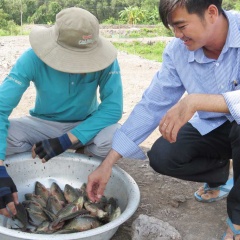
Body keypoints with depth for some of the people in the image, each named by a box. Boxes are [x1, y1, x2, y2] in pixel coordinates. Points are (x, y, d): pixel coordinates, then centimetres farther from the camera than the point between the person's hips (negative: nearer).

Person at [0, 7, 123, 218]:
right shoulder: (32, 59, -27)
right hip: (43, 125, 1)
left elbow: (113, 107, -26)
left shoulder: (105, 59, -26)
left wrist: (64, 141, -34)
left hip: (86, 125, 0)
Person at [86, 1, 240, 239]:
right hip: (212, 128, 4)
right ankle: (219, 173, 14)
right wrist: (107, 163, -17)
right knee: (162, 157, -18)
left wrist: (196, 101, -52)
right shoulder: (177, 50, -14)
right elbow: (151, 106, -14)